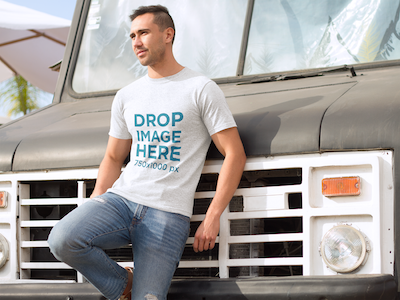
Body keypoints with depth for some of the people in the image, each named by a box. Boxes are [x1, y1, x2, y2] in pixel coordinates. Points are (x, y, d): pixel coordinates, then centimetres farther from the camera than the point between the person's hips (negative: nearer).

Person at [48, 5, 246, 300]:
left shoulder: (201, 89, 1)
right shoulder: (126, 96, 17)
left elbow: (235, 154, -2)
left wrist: (212, 218, -10)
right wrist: (94, 209, 6)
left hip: (168, 213, -4)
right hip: (121, 199, 4)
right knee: (62, 240, -23)